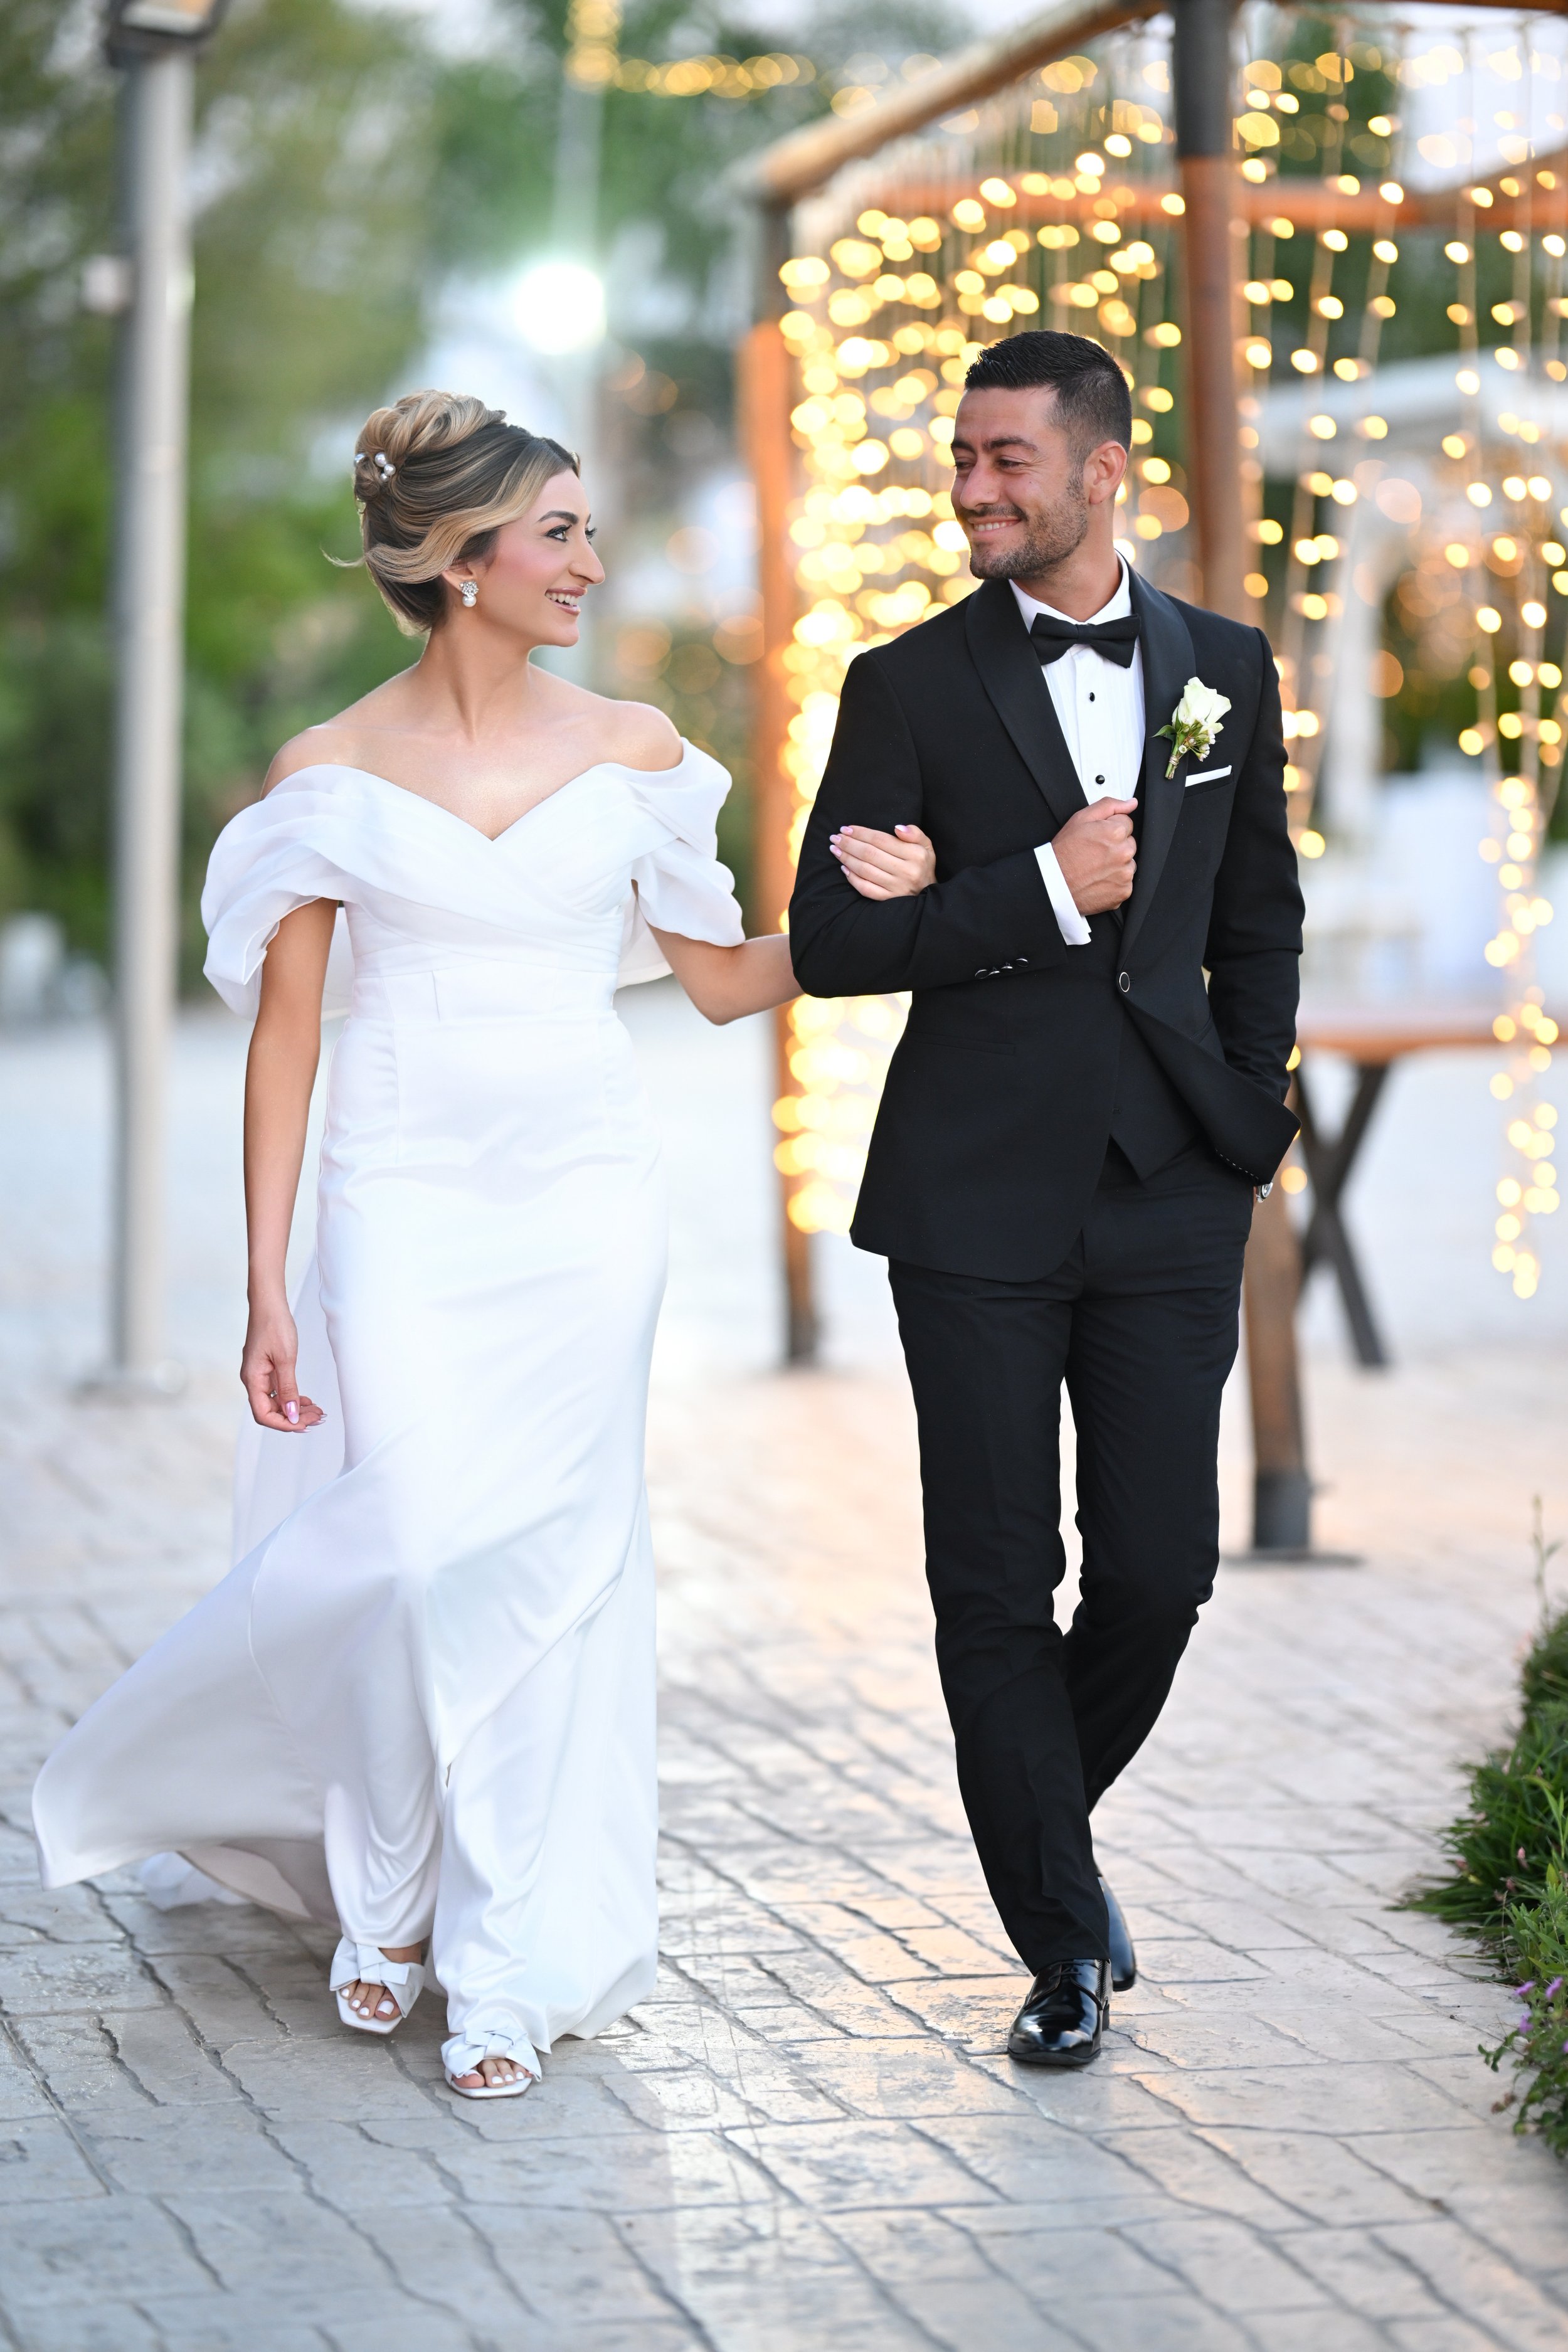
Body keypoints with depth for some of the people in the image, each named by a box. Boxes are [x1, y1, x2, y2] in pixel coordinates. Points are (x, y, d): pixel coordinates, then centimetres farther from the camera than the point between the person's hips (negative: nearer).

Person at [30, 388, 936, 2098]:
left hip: (586, 1204, 2)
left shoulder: (630, 752, 6)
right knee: (417, 1556, -9)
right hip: (406, 1206, -2)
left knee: (555, 1567, 0)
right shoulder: (331, 775, -1)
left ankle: (517, 1963, 9)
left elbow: (721, 979, 13)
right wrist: (266, 1291, -4)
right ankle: (385, 1897, 18)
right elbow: (283, 1033, -1)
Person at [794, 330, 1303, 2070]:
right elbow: (824, 946, -6)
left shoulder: (1226, 670, 8)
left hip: (1172, 1203, 2)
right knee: (996, 1585, 2)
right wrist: (1043, 891, -14)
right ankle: (1063, 1940, 15)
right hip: (977, 1204, -2)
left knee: (1160, 1568, 0)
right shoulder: (910, 686, -1)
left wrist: (1251, 1124, 8)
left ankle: (1049, 1814, 30)